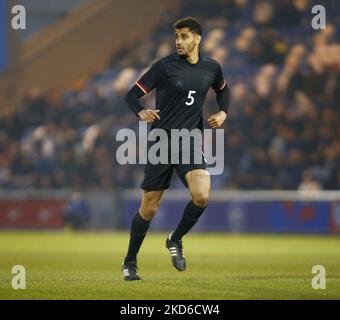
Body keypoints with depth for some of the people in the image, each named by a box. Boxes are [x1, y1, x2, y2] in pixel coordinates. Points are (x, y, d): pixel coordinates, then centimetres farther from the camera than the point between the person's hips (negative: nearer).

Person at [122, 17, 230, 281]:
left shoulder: (211, 68, 5)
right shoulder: (165, 66, -7)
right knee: (149, 207, 0)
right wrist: (141, 112, -28)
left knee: (202, 196, -20)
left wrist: (223, 112, 10)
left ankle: (176, 240, 8)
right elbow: (132, 95, -8)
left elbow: (222, 90, 28)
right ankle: (130, 263, 18)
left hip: (191, 142, 3)